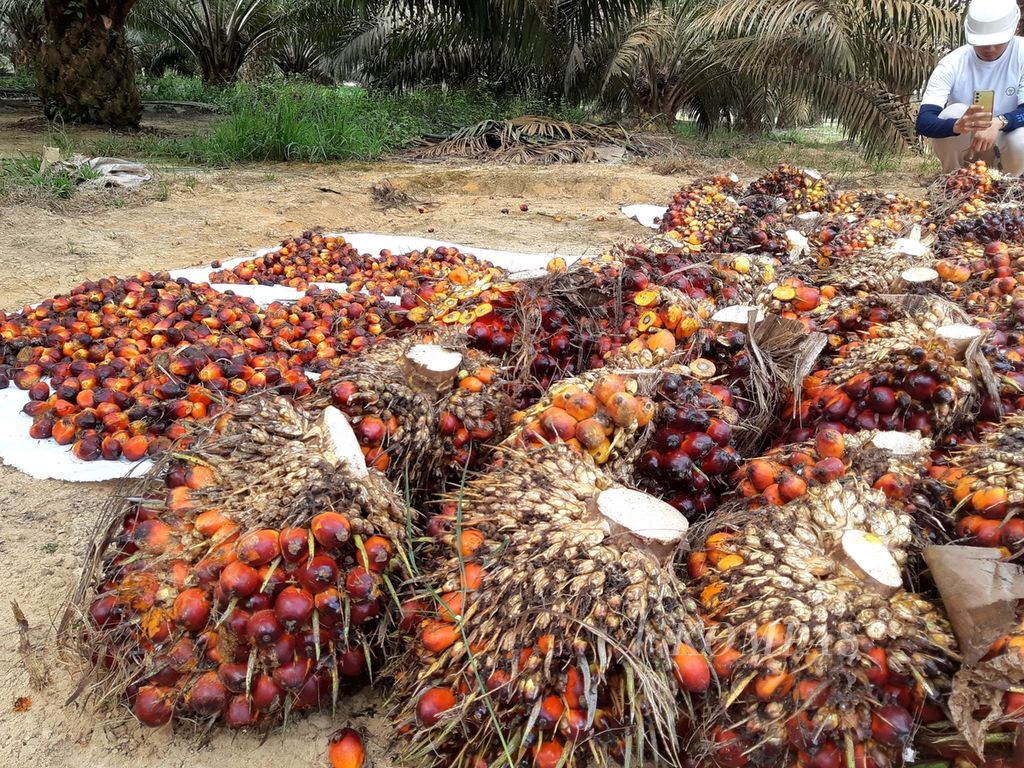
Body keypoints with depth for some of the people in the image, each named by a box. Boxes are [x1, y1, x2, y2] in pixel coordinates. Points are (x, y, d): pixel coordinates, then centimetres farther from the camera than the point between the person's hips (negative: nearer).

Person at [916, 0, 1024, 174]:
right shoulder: (952, 64, -18)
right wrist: (958, 125, -51)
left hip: (1001, 146, 1)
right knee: (955, 112, -30)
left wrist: (999, 122, -43)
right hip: (961, 149, -1)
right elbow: (923, 122, -29)